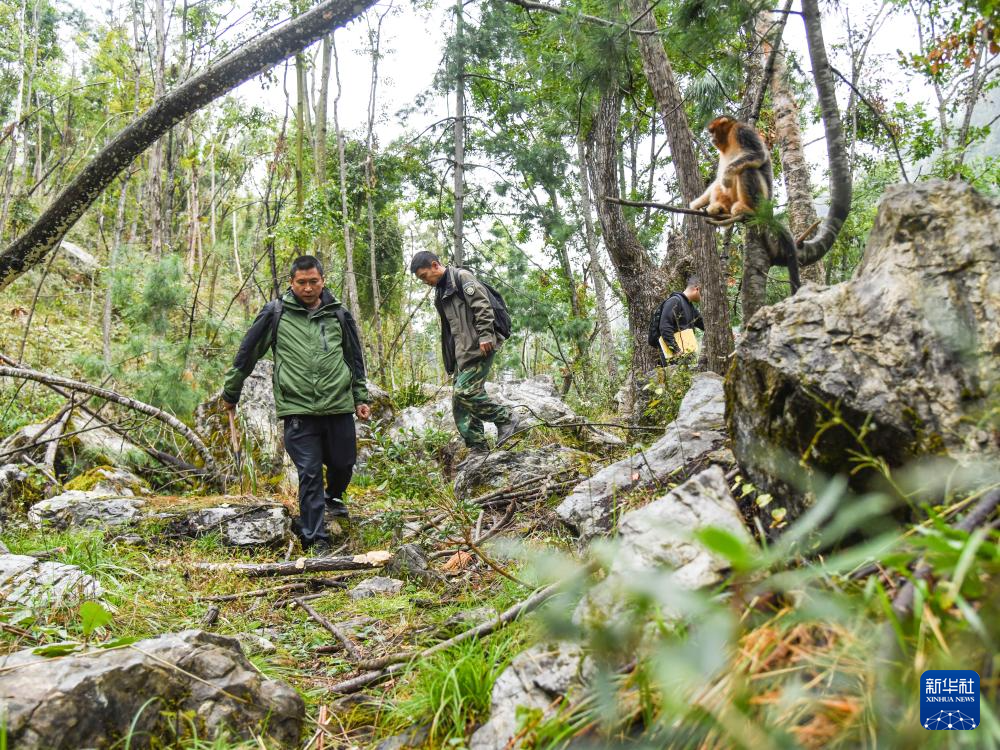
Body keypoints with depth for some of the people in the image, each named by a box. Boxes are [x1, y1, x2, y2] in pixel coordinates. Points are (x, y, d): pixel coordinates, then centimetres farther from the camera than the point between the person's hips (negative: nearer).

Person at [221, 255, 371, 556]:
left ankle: (333, 497, 46)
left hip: (339, 408, 3)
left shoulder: (339, 314, 8)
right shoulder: (276, 313, 0)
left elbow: (355, 359, 17)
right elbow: (247, 353, 9)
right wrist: (231, 392, 15)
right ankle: (316, 541, 7)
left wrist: (361, 397, 14)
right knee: (310, 475, -2)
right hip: (298, 411, -3)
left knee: (343, 465, 12)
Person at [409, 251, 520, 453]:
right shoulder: (441, 291, 23)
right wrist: (452, 360, 21)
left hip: (479, 348, -9)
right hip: (462, 353, 9)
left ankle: (507, 419, -3)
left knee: (466, 392, -19)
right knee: (460, 402, 4)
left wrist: (485, 336, -22)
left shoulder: (462, 277, -5)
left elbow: (483, 306, -15)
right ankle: (478, 448, 7)